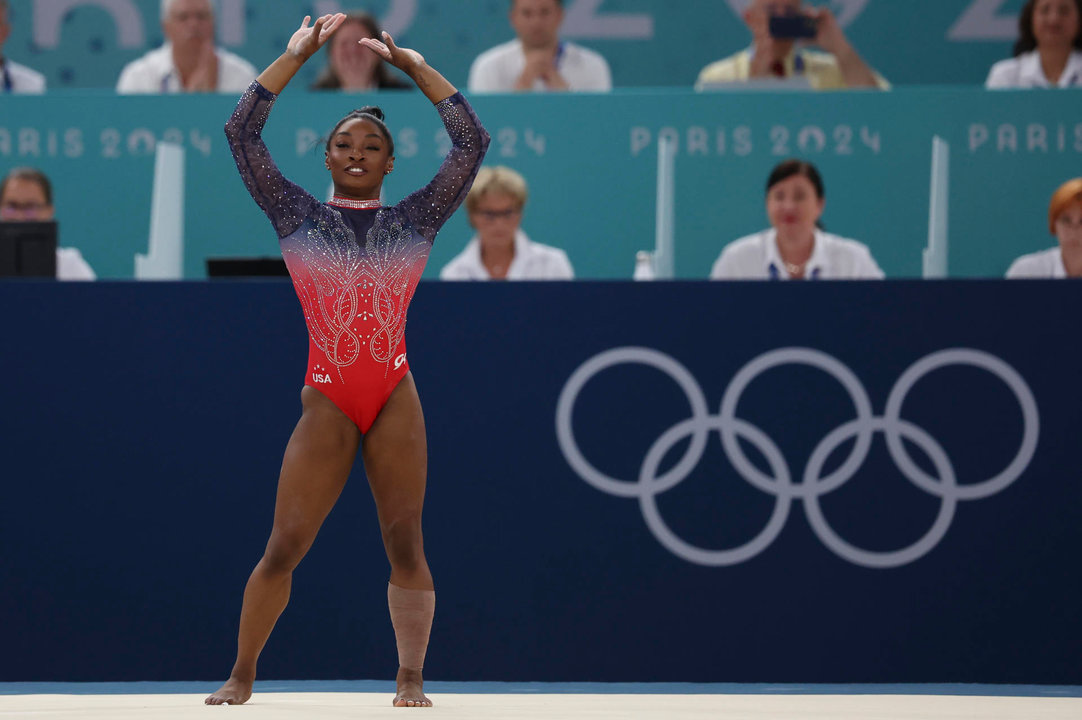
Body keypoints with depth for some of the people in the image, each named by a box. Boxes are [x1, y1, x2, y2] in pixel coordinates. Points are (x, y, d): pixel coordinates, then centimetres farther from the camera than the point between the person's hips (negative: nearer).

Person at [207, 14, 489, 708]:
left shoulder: (415, 219, 9)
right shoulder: (300, 217, 8)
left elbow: (473, 142, 4)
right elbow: (242, 132, 2)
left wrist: (411, 64, 6)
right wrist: (299, 56, 4)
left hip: (396, 397, 1)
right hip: (327, 402, 0)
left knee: (405, 543, -3)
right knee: (284, 546, -2)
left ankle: (411, 678, -1)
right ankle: (242, 675, 7)